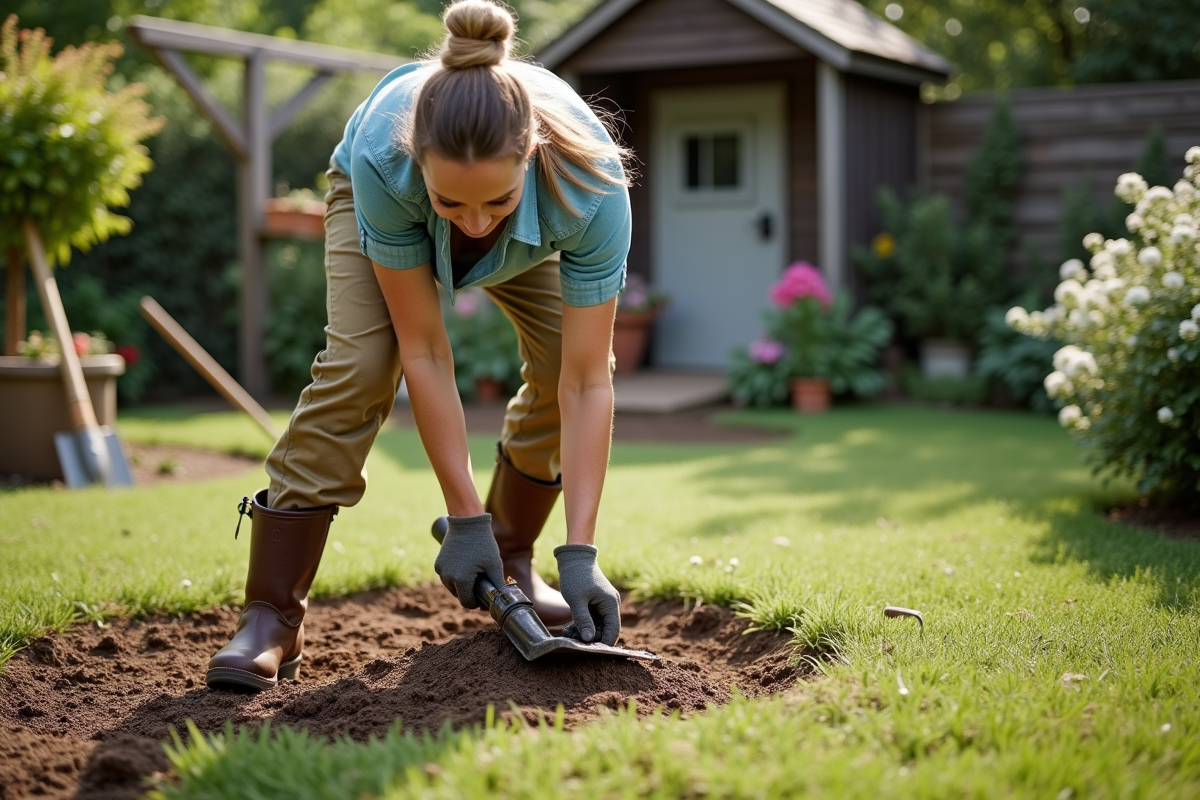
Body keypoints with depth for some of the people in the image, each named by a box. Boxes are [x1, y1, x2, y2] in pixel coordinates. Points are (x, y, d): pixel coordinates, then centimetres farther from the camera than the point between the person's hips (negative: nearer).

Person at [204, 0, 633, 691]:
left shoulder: (590, 183, -43)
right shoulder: (383, 155, -45)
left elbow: (586, 383, -37)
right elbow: (425, 352, -36)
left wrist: (580, 555, -38)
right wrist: (464, 518, -33)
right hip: (377, 199, -2)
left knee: (562, 368, -13)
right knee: (357, 369, -22)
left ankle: (512, 562, 13)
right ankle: (273, 619, -17)